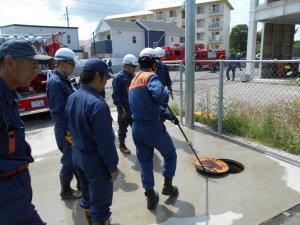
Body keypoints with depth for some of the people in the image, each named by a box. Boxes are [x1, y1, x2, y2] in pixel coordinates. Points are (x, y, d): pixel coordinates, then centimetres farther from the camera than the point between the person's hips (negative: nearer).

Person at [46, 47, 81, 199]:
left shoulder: (64, 80, 10)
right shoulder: (55, 82, -19)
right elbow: (58, 111, -23)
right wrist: (68, 132, -21)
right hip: (66, 130, -9)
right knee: (69, 160, 6)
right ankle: (66, 191, 25)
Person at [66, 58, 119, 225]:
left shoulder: (72, 98, -1)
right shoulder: (97, 104, -28)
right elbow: (105, 141, -25)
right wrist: (113, 166, -14)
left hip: (79, 156, 9)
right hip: (96, 161, -8)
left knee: (88, 195, 27)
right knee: (100, 202, 11)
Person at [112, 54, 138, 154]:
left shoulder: (134, 76, 7)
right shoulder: (118, 77, -14)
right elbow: (116, 95, -15)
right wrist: (121, 109, -18)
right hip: (124, 110, -6)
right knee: (123, 129, 11)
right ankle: (122, 146, 29)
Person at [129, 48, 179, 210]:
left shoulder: (134, 80, 16)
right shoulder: (150, 76, -11)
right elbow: (160, 95, -34)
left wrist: (169, 115, 19)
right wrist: (166, 91, -10)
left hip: (137, 128, 7)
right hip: (153, 128, -7)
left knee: (145, 162, 19)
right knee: (170, 154, 19)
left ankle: (150, 197, 31)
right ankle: (167, 186, 33)